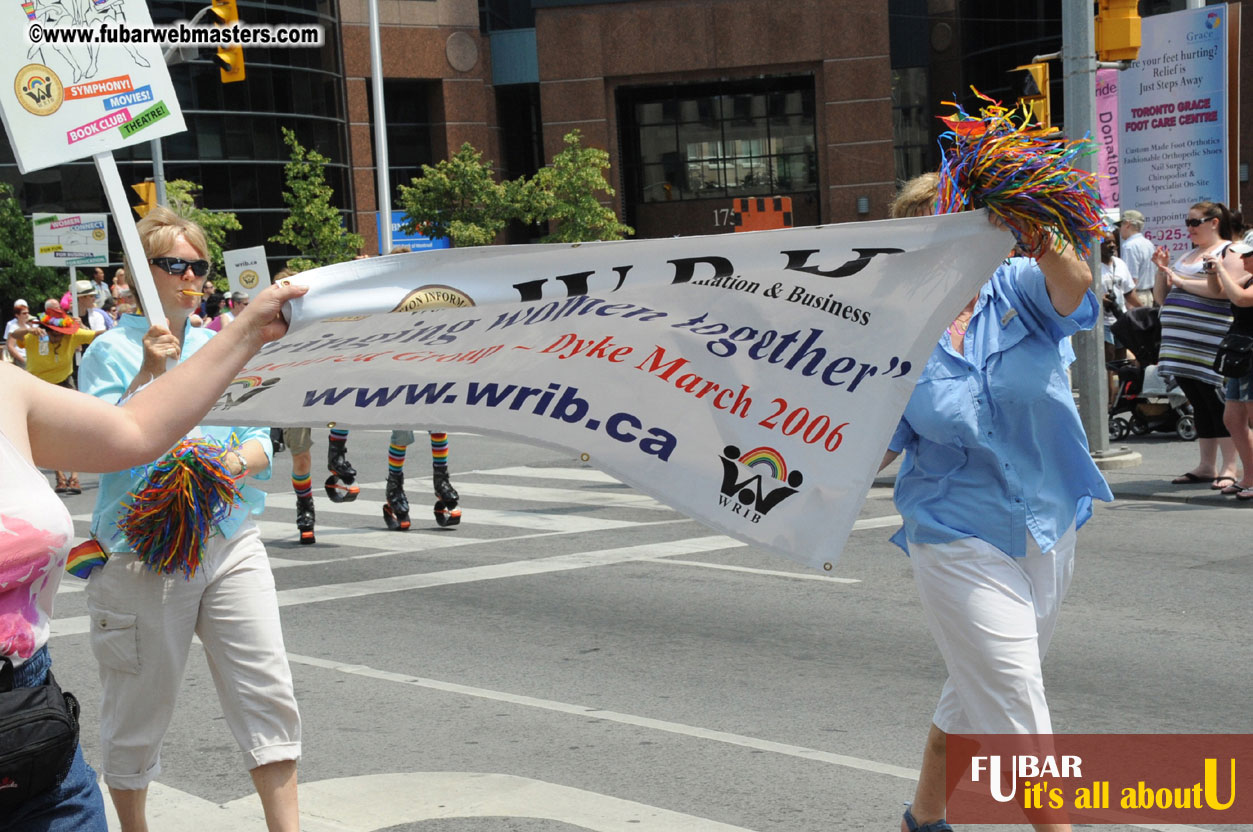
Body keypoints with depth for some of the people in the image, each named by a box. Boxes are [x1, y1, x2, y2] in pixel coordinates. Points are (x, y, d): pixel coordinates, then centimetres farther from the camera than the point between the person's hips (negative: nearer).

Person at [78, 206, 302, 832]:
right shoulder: (111, 352, -2)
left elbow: (261, 442, 10)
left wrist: (237, 463, -12)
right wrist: (148, 375, -22)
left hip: (231, 540, 4)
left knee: (268, 695, -2)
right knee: (139, 710, 8)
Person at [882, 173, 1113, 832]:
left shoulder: (1020, 292, -5)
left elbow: (1072, 292, -28)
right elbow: (876, 445, -5)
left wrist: (1046, 247, -50)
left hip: (1047, 532, 4)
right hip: (959, 539, -3)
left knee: (974, 695, 20)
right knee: (1017, 714, -6)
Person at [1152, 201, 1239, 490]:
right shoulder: (1187, 256, 22)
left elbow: (1222, 289, -19)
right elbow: (1162, 298, 22)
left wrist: (1180, 280, -14)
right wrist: (1162, 271, 6)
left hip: (1210, 342, -7)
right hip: (1182, 343, 7)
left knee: (1217, 401, -7)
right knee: (1199, 404, 9)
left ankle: (1229, 468, -4)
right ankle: (1206, 466, 13)